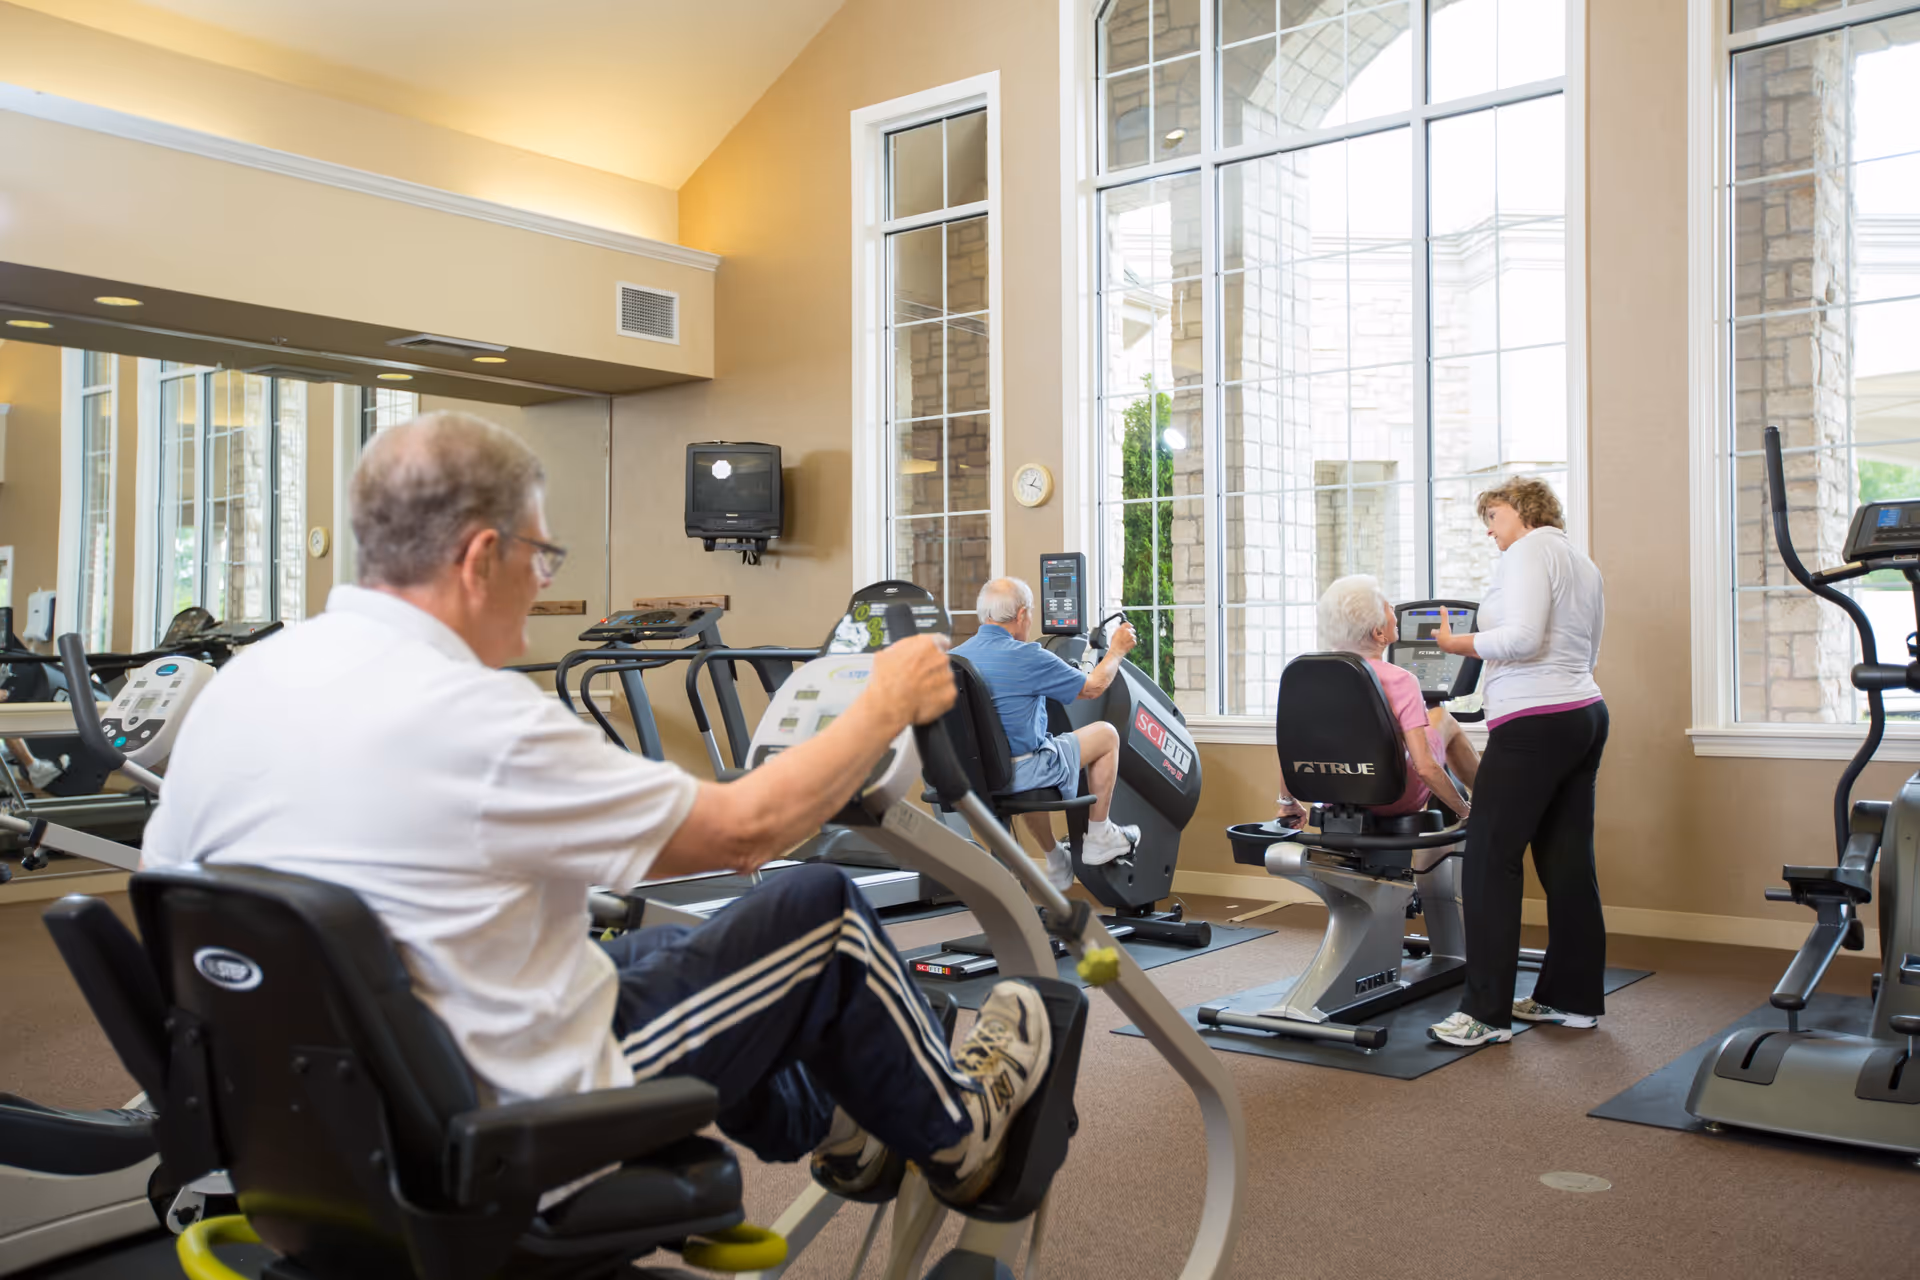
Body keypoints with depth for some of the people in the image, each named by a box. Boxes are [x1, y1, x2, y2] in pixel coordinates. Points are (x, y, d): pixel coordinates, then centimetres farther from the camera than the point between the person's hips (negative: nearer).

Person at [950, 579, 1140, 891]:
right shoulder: (1027, 658, -18)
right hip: (1018, 774, -7)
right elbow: (1092, 687, -5)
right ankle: (1099, 838, 21)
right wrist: (1117, 651, 13)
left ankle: (1056, 862, 45)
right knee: (1106, 734, 10)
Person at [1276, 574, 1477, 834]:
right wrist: (1465, 812, -12)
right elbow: (1425, 768, -27)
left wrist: (1288, 803, 11)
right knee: (1442, 718, 20)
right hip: (1392, 801, -5)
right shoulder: (1399, 681, -24)